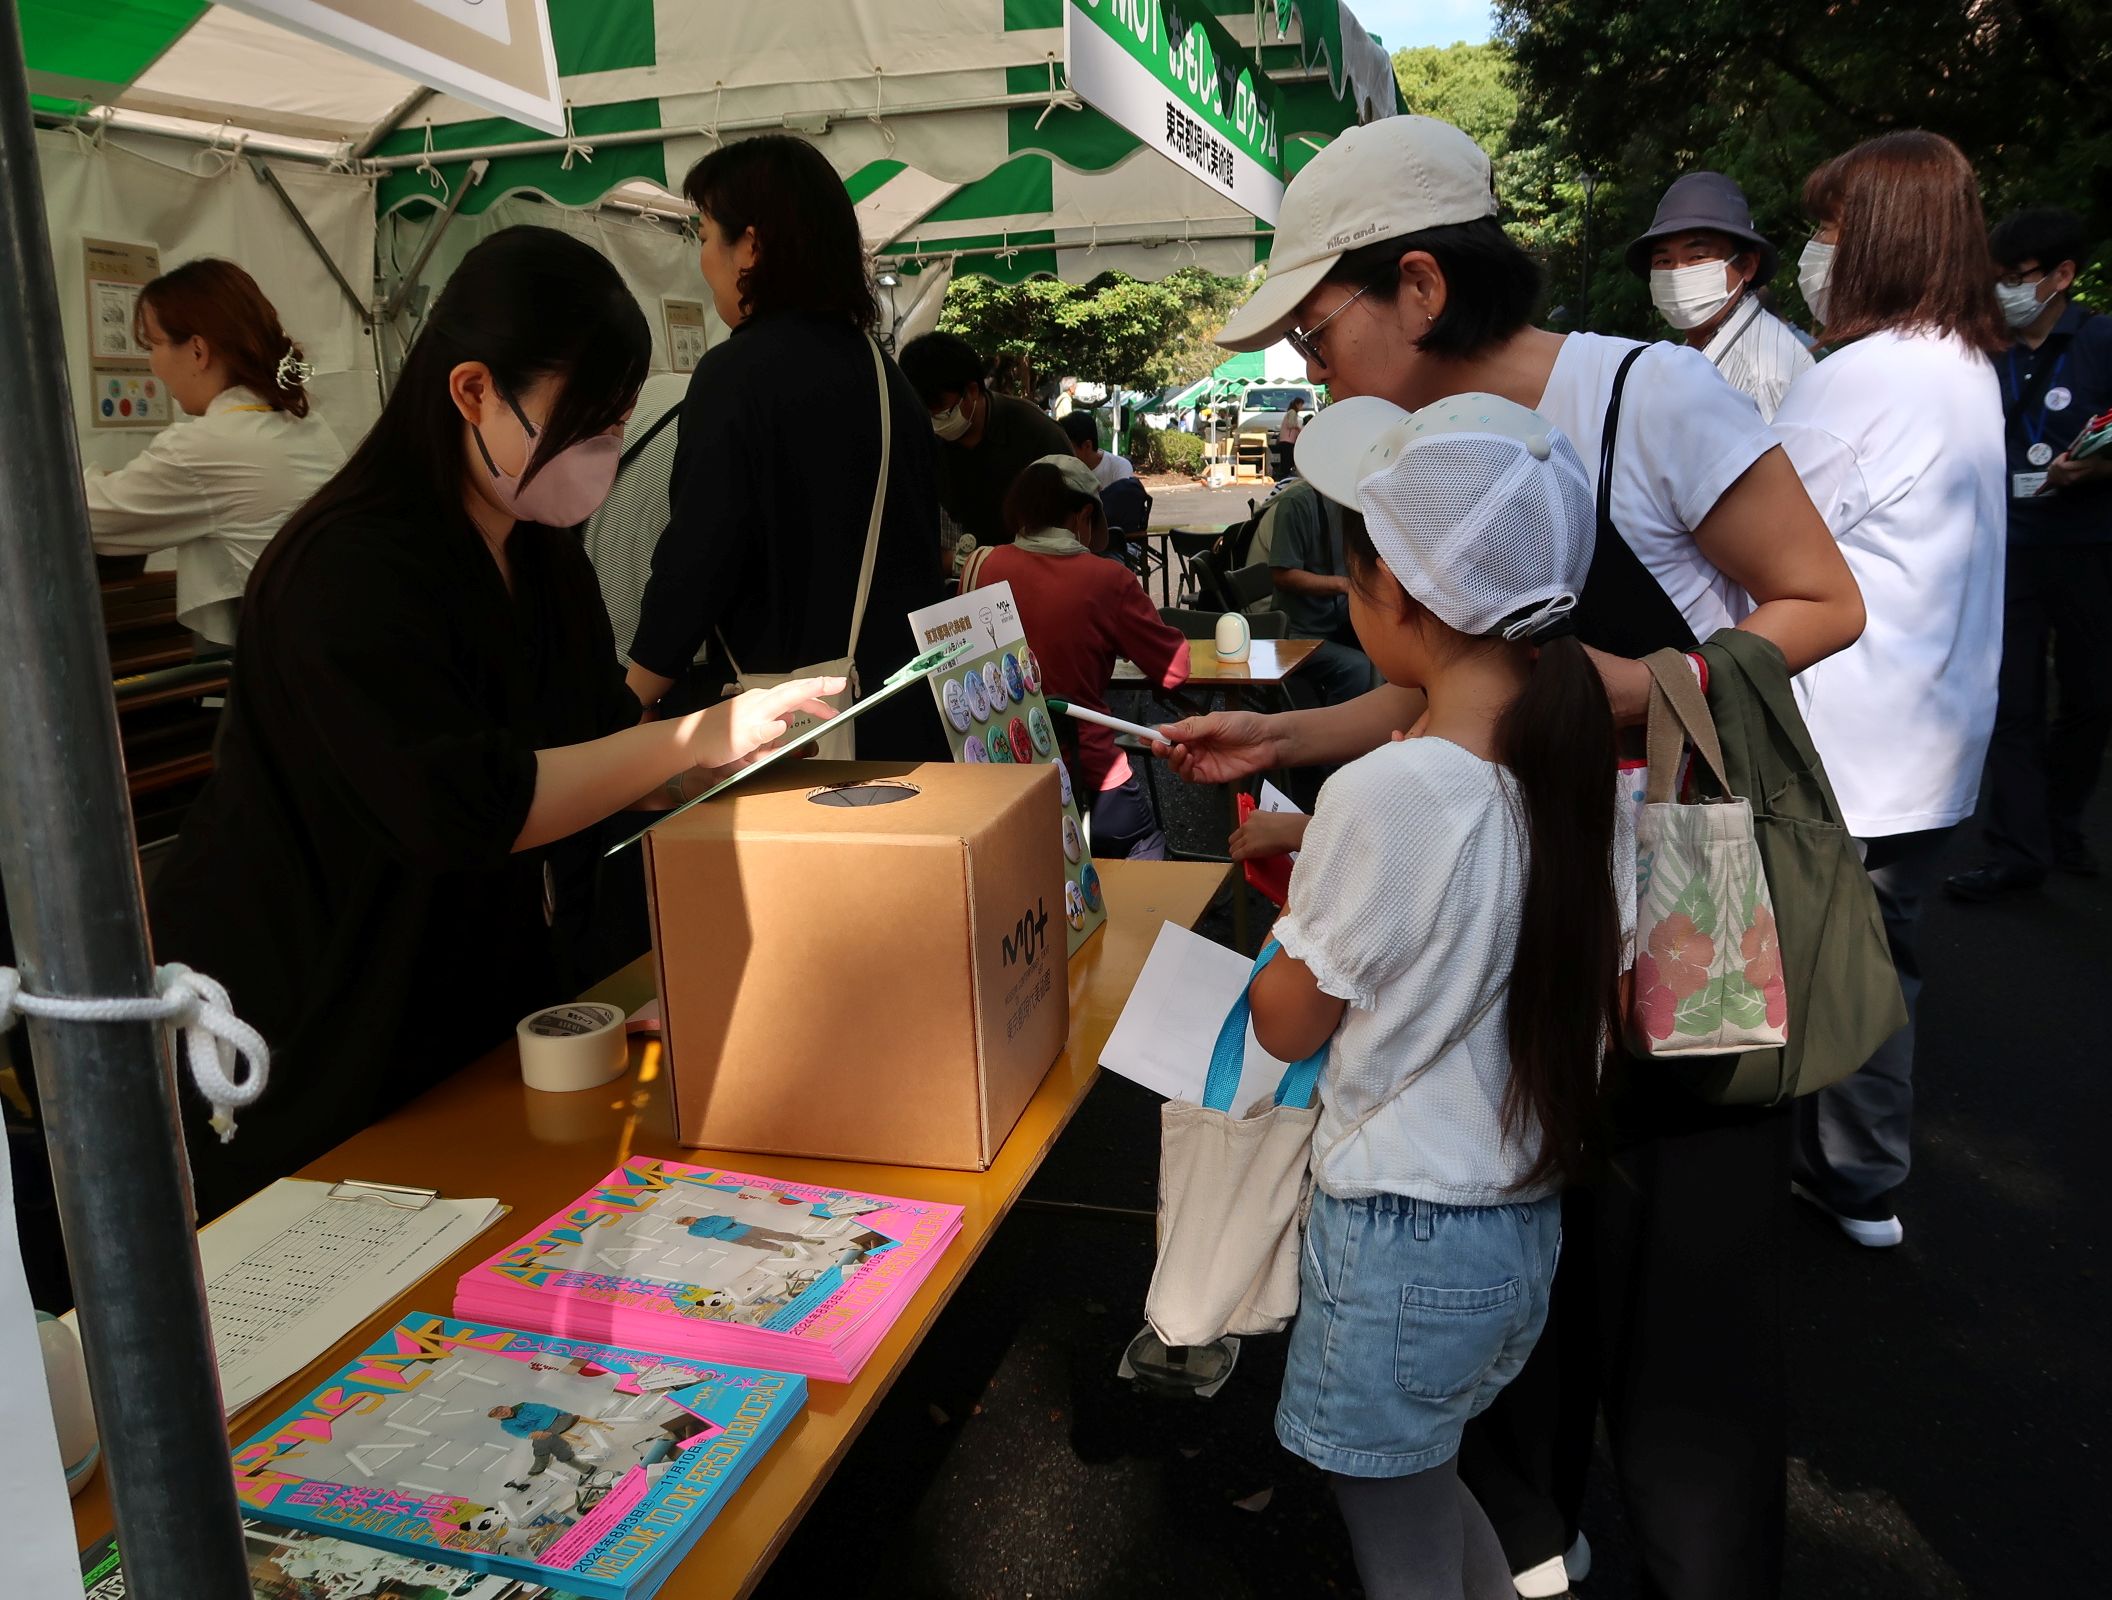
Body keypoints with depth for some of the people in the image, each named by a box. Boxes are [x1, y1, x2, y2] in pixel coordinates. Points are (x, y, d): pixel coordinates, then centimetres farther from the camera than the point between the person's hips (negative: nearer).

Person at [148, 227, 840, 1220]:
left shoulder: (542, 559, 3)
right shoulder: (352, 570, -25)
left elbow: (601, 752, 3)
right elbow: (462, 807, -34)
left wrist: (760, 725, -12)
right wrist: (699, 737, -31)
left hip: (468, 1005, 8)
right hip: (295, 1045, -7)